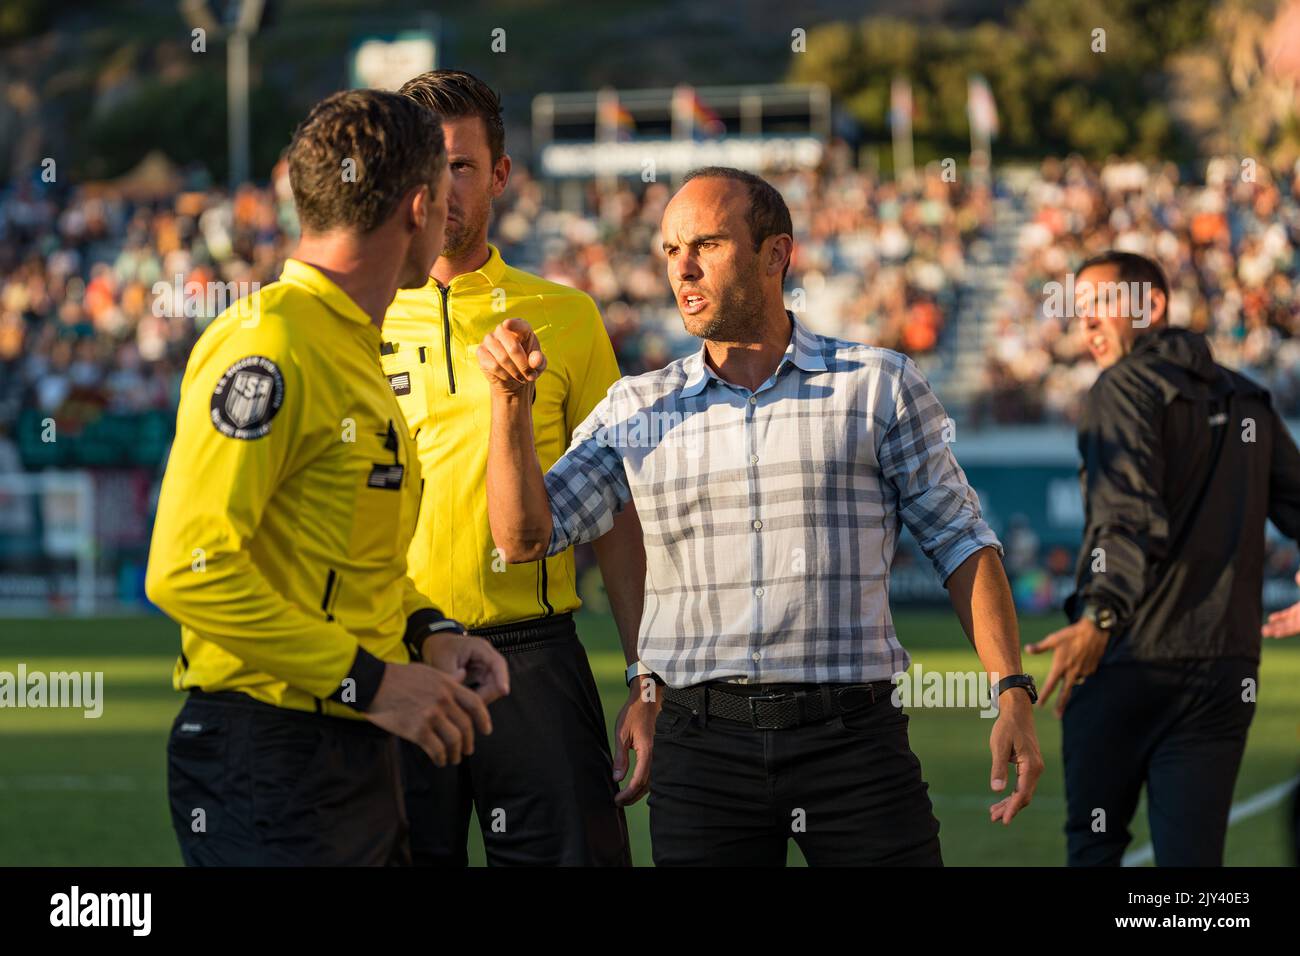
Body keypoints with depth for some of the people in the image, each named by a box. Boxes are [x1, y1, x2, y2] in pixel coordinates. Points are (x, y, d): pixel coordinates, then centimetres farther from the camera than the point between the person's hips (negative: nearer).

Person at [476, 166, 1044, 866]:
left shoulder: (879, 386, 6)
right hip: (701, 748, 2)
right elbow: (525, 536, 5)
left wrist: (1012, 692, -3)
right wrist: (511, 400, -7)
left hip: (854, 736, -1)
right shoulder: (636, 411, 11)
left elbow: (960, 543, 6)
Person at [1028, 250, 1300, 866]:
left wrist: (1098, 617, -28)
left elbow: (1134, 519, -18)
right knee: (1192, 858, 0)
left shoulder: (1126, 388, -4)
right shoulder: (1246, 400, 16)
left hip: (1127, 668, -5)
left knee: (1094, 846, 7)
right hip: (1226, 671, 5)